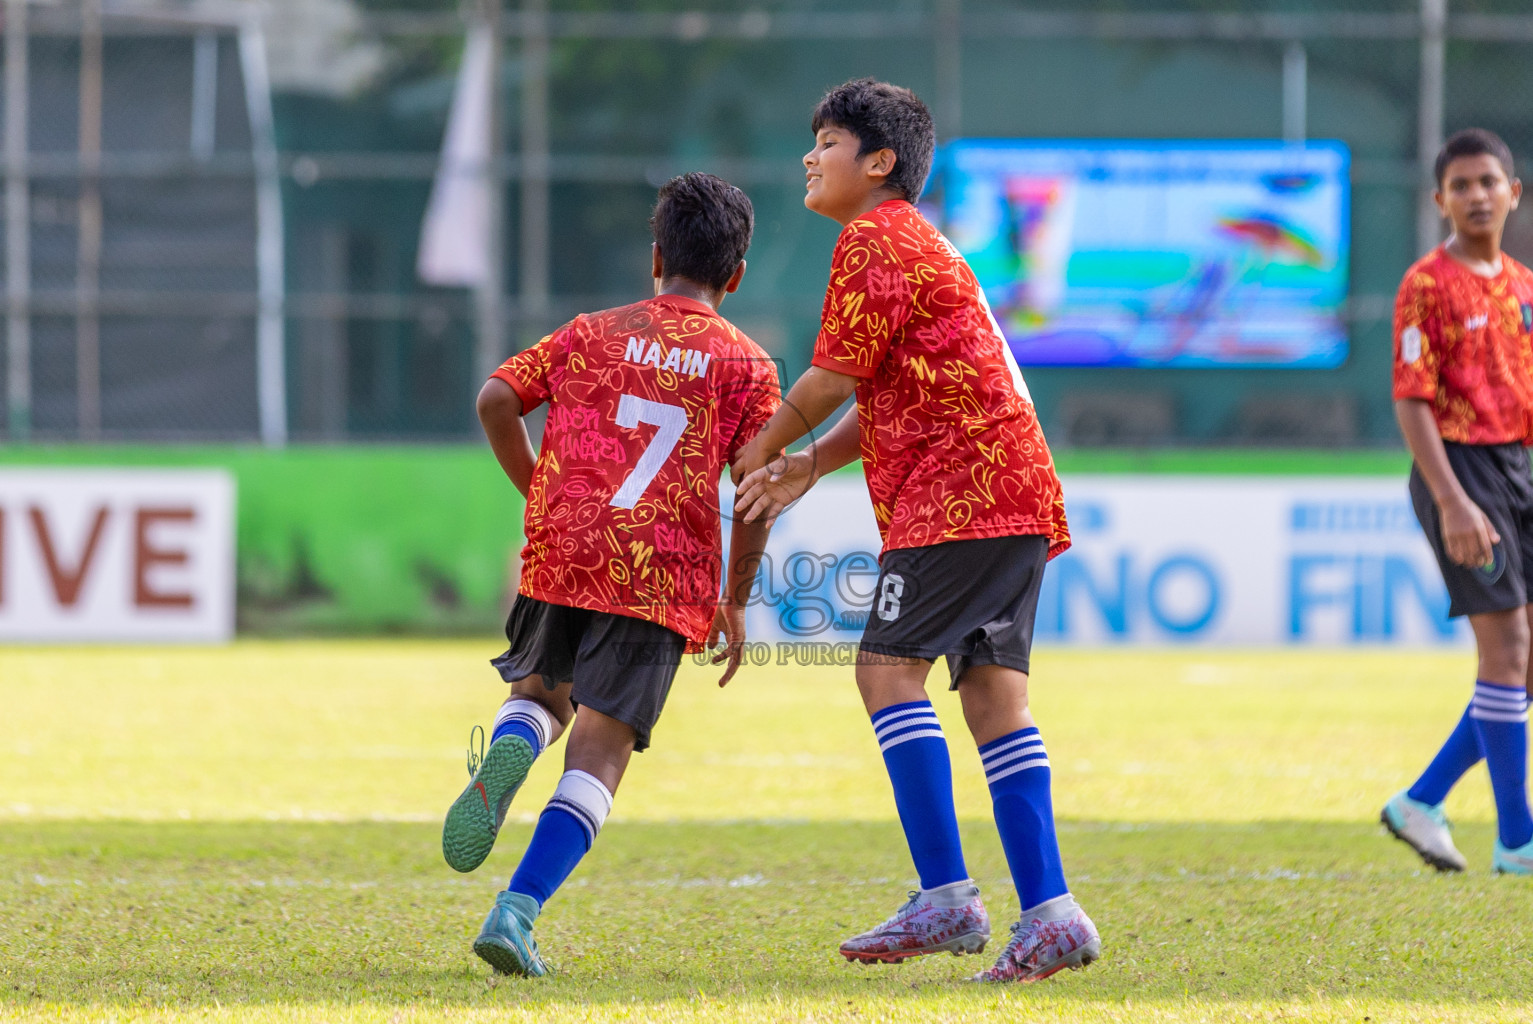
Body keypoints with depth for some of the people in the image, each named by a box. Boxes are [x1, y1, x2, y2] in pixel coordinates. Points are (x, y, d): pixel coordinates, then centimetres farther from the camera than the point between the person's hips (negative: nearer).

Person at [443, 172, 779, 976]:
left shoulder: (592, 334, 14)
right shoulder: (745, 363, 8)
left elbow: (496, 401, 4)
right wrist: (735, 601, 9)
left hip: (562, 550, 2)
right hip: (664, 576, -2)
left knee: (539, 690, 27)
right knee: (599, 749, 0)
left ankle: (505, 759, -10)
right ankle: (518, 910, -17)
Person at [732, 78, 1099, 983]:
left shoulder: (876, 241, -5)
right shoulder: (920, 244, 26)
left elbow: (835, 378, -6)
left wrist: (764, 449, 10)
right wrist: (811, 466, 15)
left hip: (961, 490, -10)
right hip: (1017, 496, 10)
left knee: (889, 667, -11)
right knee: (994, 693, 5)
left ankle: (947, 897, -18)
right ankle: (1049, 915, -1)